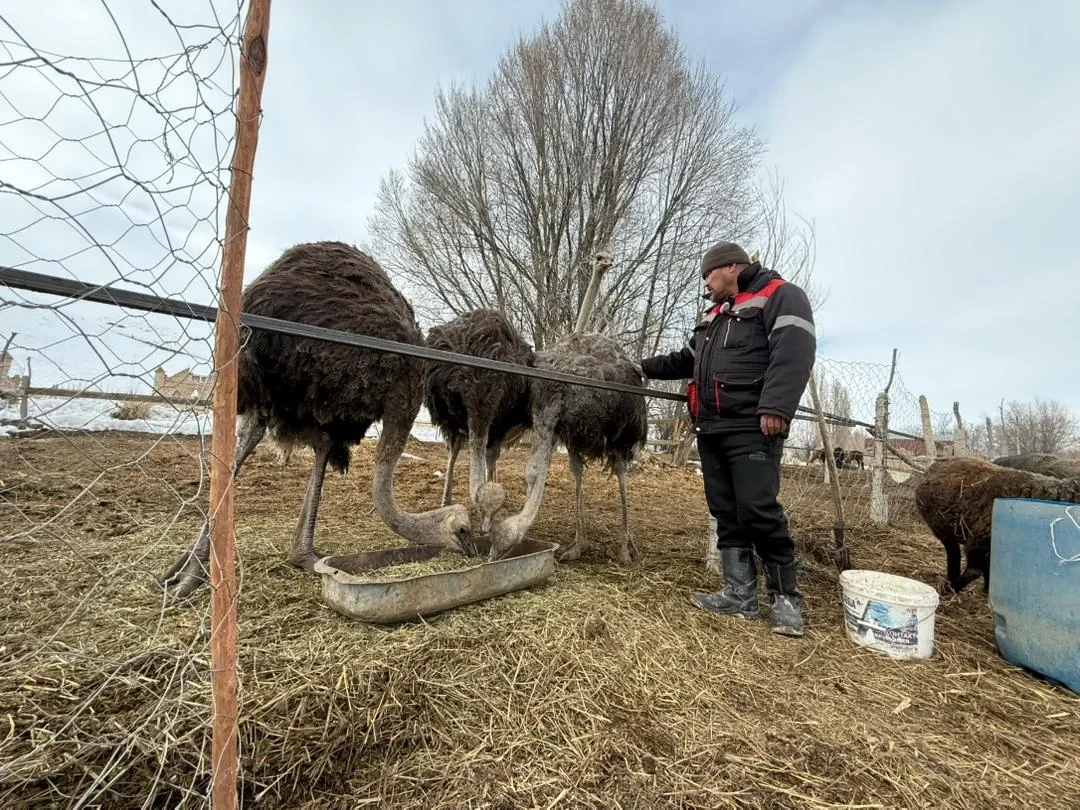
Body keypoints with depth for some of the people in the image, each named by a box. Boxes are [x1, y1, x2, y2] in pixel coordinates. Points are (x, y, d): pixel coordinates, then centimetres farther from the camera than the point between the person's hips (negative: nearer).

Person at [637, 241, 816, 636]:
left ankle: (785, 596, 8)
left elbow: (793, 354, -15)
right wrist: (645, 367, 32)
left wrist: (775, 407, -26)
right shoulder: (714, 315, 27)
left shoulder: (781, 296, 1)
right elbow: (686, 360, 35)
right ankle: (741, 595, 15)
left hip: (751, 429, -8)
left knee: (758, 511, -9)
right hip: (710, 429, 8)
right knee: (726, 514, 7)